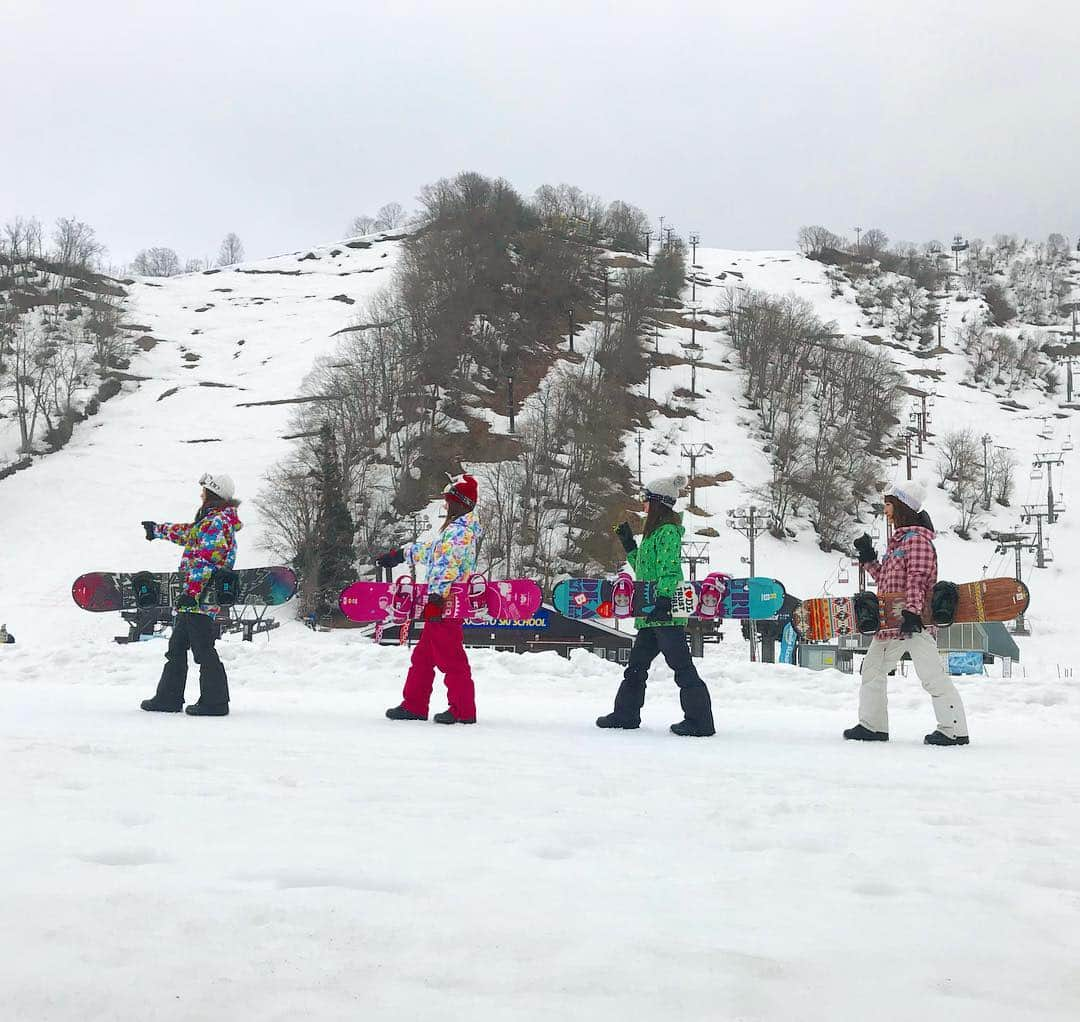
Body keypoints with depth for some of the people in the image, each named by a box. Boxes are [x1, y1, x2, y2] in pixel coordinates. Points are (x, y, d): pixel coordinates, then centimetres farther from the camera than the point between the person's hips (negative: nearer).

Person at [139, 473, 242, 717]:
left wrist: (192, 591, -25)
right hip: (194, 597, 11)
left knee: (203, 650, -7)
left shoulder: (217, 522, -14)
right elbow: (188, 532, 37)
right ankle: (169, 697, 22)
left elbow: (206, 561, -22)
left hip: (200, 597, -11)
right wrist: (158, 529, 50)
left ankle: (215, 701, -3)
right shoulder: (210, 520, 18)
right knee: (177, 647, 16)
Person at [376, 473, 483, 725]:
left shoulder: (459, 531, -14)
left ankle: (463, 710, 0)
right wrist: (400, 554, 41)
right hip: (443, 605, 11)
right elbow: (431, 549, 32)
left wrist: (435, 596, -30)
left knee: (451, 659, -6)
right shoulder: (457, 528, 19)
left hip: (446, 603, -11)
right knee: (423, 656, 15)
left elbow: (447, 566, -24)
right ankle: (414, 705, 21)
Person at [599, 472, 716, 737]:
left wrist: (663, 600, -27)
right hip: (652, 614, 11)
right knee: (636, 665, 16)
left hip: (666, 613, -11)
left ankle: (699, 721, -5)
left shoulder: (668, 531, -10)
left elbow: (669, 570, -20)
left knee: (682, 667, -8)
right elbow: (643, 570, 26)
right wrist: (629, 544, 25)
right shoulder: (655, 532, 20)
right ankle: (626, 714, 25)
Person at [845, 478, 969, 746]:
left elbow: (917, 579, -19)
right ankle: (872, 725, 22)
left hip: (915, 623, -10)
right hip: (892, 622, 11)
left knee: (931, 675, -14)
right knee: (872, 668, 14)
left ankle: (954, 729, -11)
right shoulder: (898, 539, 21)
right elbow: (885, 578, 24)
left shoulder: (918, 538, -9)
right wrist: (869, 559, 13)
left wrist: (912, 611, -27)